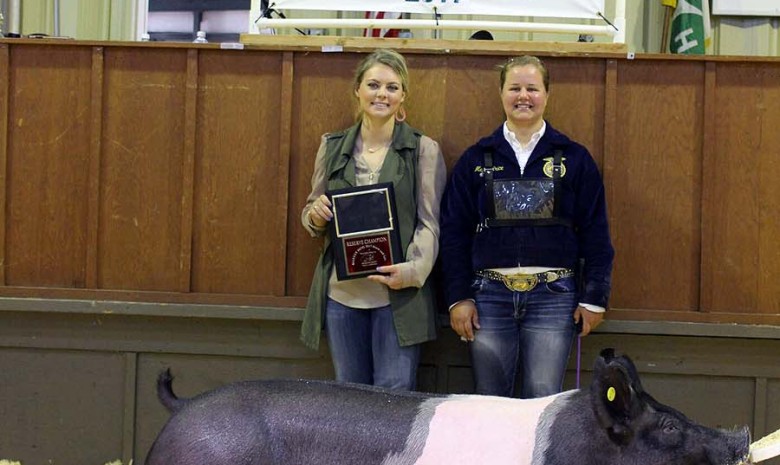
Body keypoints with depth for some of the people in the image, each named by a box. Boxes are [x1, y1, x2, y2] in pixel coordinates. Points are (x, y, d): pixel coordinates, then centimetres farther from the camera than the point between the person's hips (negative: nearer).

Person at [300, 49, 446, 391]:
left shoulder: (423, 149, 1)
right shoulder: (332, 146, 10)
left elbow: (430, 222, -3)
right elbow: (310, 213, 18)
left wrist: (412, 270, -19)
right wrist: (316, 215, -6)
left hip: (398, 292, -3)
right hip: (341, 292, 3)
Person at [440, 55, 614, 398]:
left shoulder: (574, 159, 4)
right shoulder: (475, 160, 7)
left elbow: (595, 233, 4)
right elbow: (454, 232, 6)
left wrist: (594, 299, 0)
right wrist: (458, 297, -1)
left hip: (553, 296, -1)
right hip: (489, 295, 1)